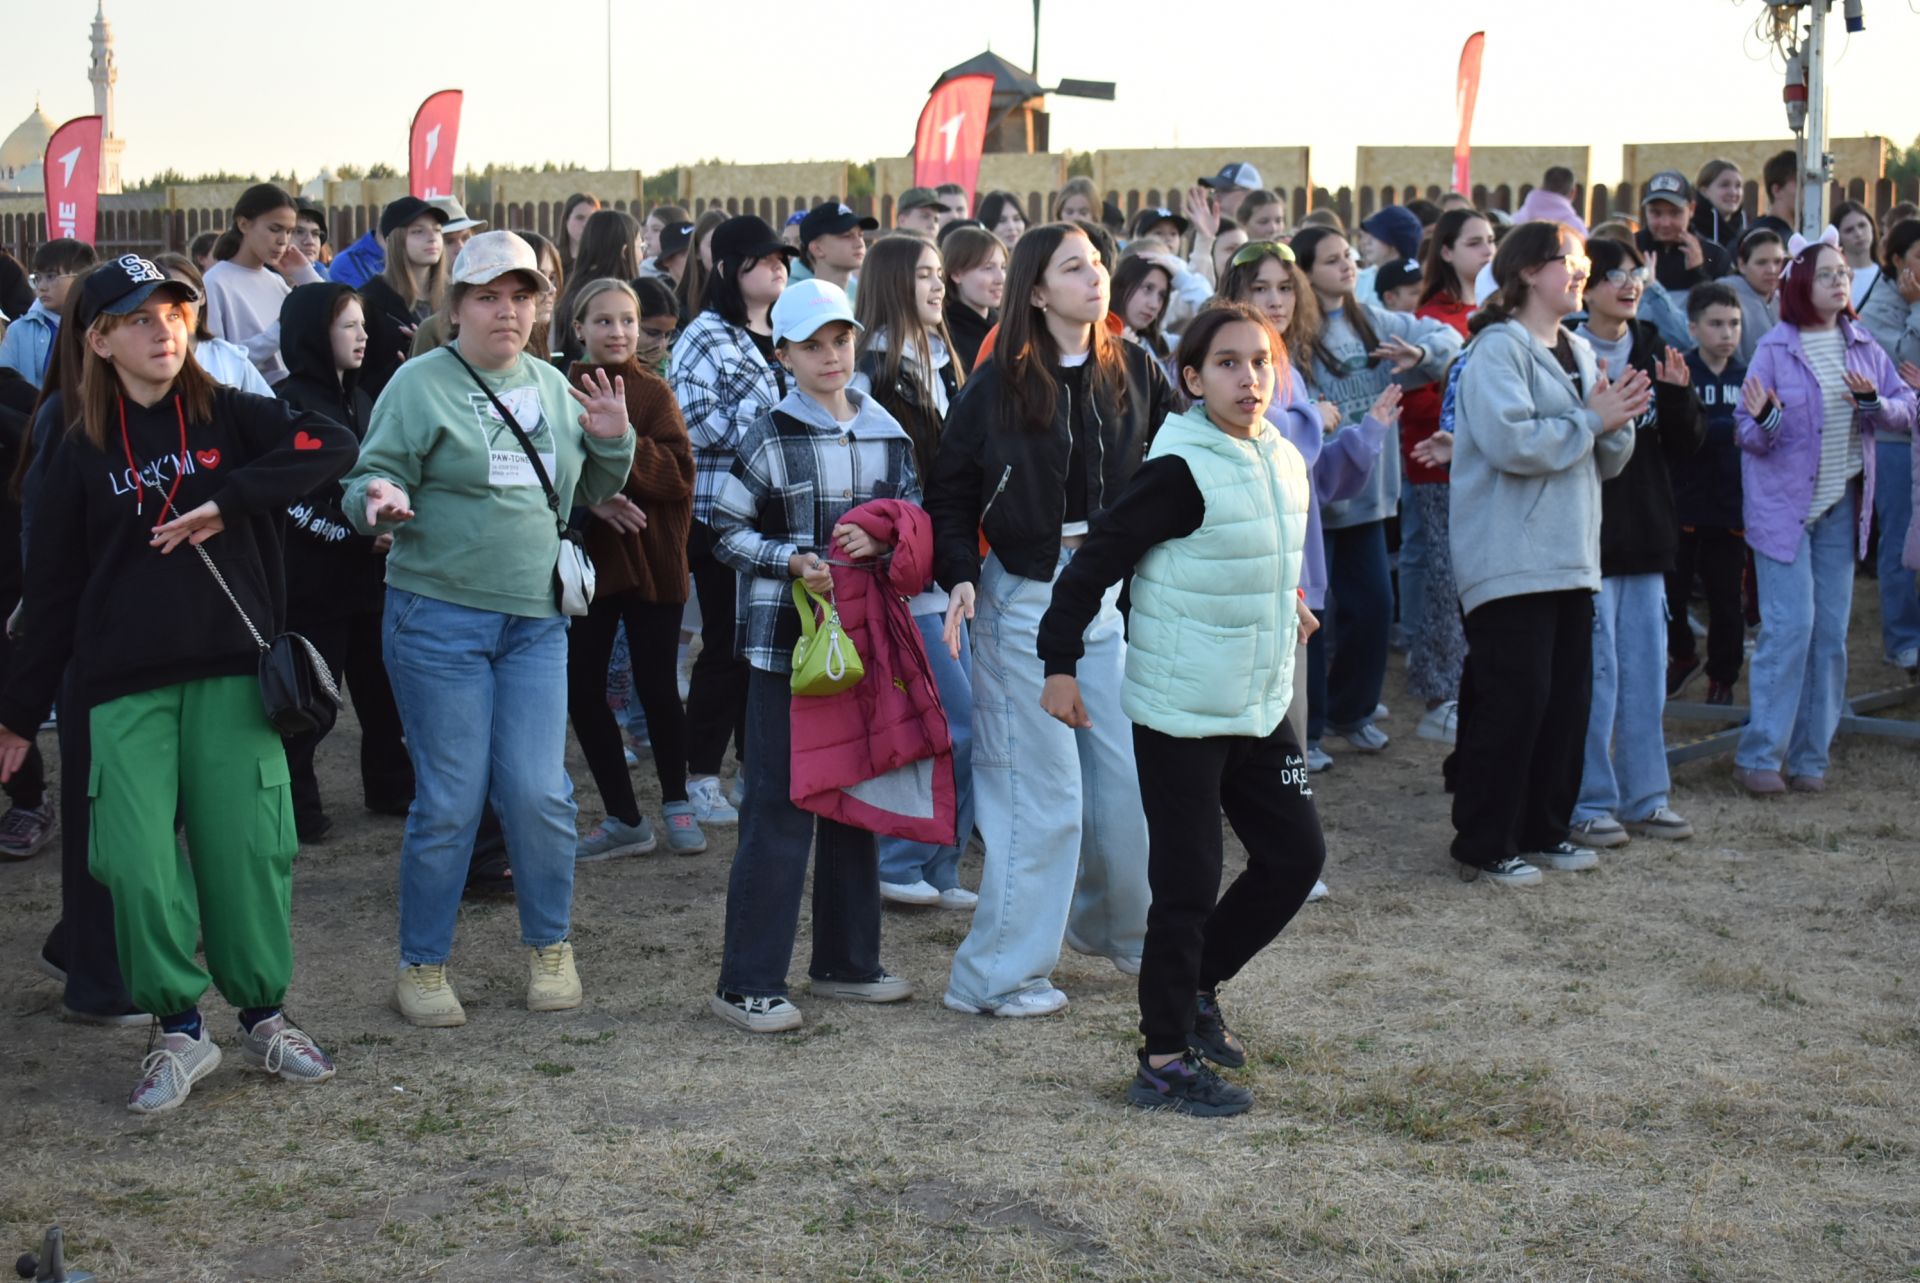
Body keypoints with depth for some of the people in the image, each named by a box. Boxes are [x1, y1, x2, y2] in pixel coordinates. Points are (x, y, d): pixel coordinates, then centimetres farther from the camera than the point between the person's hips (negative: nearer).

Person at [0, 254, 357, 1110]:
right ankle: (180, 1031, 10)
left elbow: (331, 445, -11)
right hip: (124, 686, 1)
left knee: (245, 848, 0)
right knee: (139, 861, -7)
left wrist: (226, 500, -17)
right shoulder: (81, 454, 7)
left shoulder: (228, 418, 5)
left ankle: (263, 1017, 20)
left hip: (231, 671, -1)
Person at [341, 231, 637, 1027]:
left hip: (536, 620, 4)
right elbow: (373, 478, -5)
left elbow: (590, 493, 22)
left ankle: (551, 947, 21)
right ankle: (421, 967, 15)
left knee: (539, 792, 1)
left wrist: (611, 441, 2)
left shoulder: (551, 386, 13)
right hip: (438, 617, -4)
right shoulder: (421, 384, -3)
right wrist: (380, 501, -27)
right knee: (449, 801, -1)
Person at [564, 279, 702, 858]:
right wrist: (589, 494, -21)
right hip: (585, 559, 2)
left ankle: (677, 803, 24)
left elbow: (679, 471, -11)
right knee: (582, 691, 2)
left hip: (651, 561, -2)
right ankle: (623, 819, 17)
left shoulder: (653, 391, 0)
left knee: (656, 687, 0)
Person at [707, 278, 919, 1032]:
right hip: (787, 639, -5)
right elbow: (728, 531, -3)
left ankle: (846, 962, 26)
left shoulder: (886, 432, 8)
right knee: (781, 808, -6)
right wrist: (793, 560, -18)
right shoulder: (769, 439, -5)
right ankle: (747, 983, 0)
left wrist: (878, 539, -9)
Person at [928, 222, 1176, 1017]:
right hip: (1024, 598, -4)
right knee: (1043, 789, -3)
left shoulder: (1133, 371, 4)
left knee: (1130, 771, 8)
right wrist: (960, 578, -15)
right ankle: (998, 974, 9)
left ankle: (1121, 926, 33)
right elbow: (950, 492, -2)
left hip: (1113, 592, 4)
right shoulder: (998, 384, -6)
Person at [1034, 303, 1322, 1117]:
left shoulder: (1286, 463, 6)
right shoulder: (1180, 470, -18)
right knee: (1189, 881, -3)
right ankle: (1166, 1063, 10)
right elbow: (1097, 561, -17)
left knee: (1296, 855, 10)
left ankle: (1199, 983, 30)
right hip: (1180, 711, -8)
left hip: (1259, 707, 8)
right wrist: (1060, 664, -18)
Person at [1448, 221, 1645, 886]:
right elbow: (1513, 442, -24)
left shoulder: (1579, 353, 16)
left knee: (1568, 695, 10)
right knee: (1513, 700, -7)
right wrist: (1591, 420, -13)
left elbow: (1607, 462, 18)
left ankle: (1543, 829, 22)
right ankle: (1483, 845, 3)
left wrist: (1617, 421, -3)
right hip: (1511, 559, -8)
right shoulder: (1499, 348, -9)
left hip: (1570, 557, 8)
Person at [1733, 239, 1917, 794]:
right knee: (1790, 627, -11)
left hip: (1842, 504, 5)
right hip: (1784, 504, -5)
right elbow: (1748, 433, -7)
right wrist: (1762, 420, -29)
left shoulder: (1862, 346, 5)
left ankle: (1809, 756, 14)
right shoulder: (1775, 348, -7)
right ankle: (1758, 755, -4)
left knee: (1831, 632, 5)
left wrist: (1874, 401, -15)